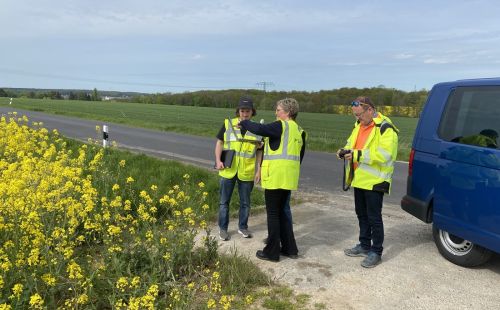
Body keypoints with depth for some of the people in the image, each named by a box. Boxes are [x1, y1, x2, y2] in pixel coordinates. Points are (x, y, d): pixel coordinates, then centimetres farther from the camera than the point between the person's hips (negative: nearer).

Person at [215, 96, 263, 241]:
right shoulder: (228, 124, -2)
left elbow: (259, 151, 6)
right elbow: (219, 142, 4)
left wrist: (259, 169, 1)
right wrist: (218, 160, -8)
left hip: (246, 172, 1)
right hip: (228, 170, -1)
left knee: (245, 202, 13)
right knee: (224, 201, 9)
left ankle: (243, 227, 31)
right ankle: (223, 228, 24)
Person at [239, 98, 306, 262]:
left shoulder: (281, 126, -11)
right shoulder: (298, 130, 14)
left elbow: (259, 129, -23)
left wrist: (244, 123, -5)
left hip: (276, 176, -8)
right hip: (289, 177, 8)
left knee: (273, 213, 2)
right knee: (281, 211, 19)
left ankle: (272, 252, 12)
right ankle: (290, 248, 25)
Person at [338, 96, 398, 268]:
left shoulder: (385, 128, -17)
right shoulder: (359, 125, 11)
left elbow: (384, 154, -26)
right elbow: (351, 143, 21)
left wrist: (358, 155, -28)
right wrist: (345, 151, -1)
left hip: (374, 181, -9)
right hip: (359, 179, 9)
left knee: (374, 218, 1)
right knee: (361, 214, 19)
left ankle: (376, 252, 15)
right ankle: (364, 245, 34)